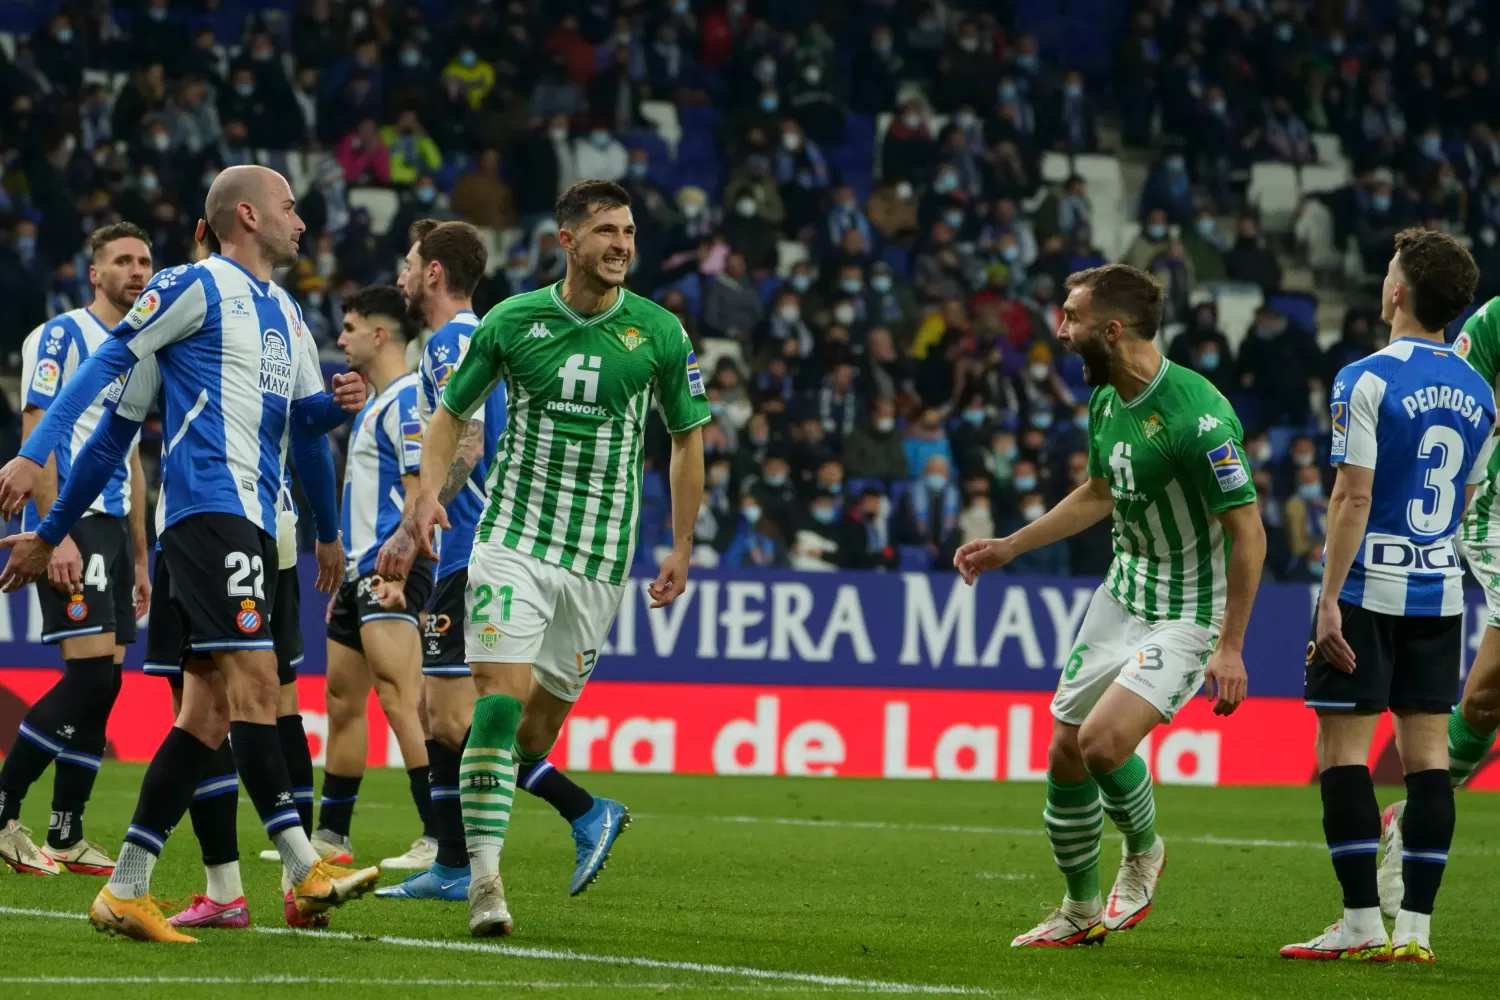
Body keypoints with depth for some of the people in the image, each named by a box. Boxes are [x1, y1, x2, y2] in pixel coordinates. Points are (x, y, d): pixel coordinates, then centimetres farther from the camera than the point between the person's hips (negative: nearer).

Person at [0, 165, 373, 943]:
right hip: (210, 506, -9)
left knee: (209, 711, 4)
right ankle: (304, 871, -20)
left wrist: (337, 402, 7)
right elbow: (109, 363, -8)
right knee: (252, 678, -15)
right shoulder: (197, 287, -2)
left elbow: (301, 414, 31)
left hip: (253, 520, 9)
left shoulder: (283, 313, 24)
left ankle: (126, 891, 5)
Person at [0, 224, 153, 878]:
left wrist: (139, 560, 23)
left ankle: (65, 839, 6)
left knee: (102, 686, 4)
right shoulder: (61, 337, -5)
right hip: (71, 524, -8)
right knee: (92, 672, -17)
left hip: (113, 527, 8)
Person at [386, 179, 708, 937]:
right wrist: (429, 489, -7)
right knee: (501, 695, -16)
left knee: (544, 716, 6)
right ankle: (484, 874, -19)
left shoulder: (659, 332, -1)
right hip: (513, 536, -1)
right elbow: (452, 411, 10)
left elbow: (687, 438, 11)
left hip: (601, 555, 1)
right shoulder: (513, 321, -2)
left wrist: (681, 548, 8)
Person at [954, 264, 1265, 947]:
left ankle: (1143, 852, 7)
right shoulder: (1105, 402, 1)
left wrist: (1229, 646, -22)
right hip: (1122, 594, 8)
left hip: (1188, 612, -8)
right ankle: (1081, 913, 24)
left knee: (1103, 738, -24)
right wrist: (1008, 547, 19)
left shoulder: (1196, 416, -25)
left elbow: (1248, 532, -22)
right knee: (1064, 754, 6)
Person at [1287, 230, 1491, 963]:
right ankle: (1414, 927, 2)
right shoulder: (1476, 392, 8)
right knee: (1427, 753, 4)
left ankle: (1361, 923, -3)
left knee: (1343, 750, -1)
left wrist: (1330, 600, -14)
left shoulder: (1366, 381, -12)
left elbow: (1354, 498, -15)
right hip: (1441, 593, 6)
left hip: (1368, 595, -6)